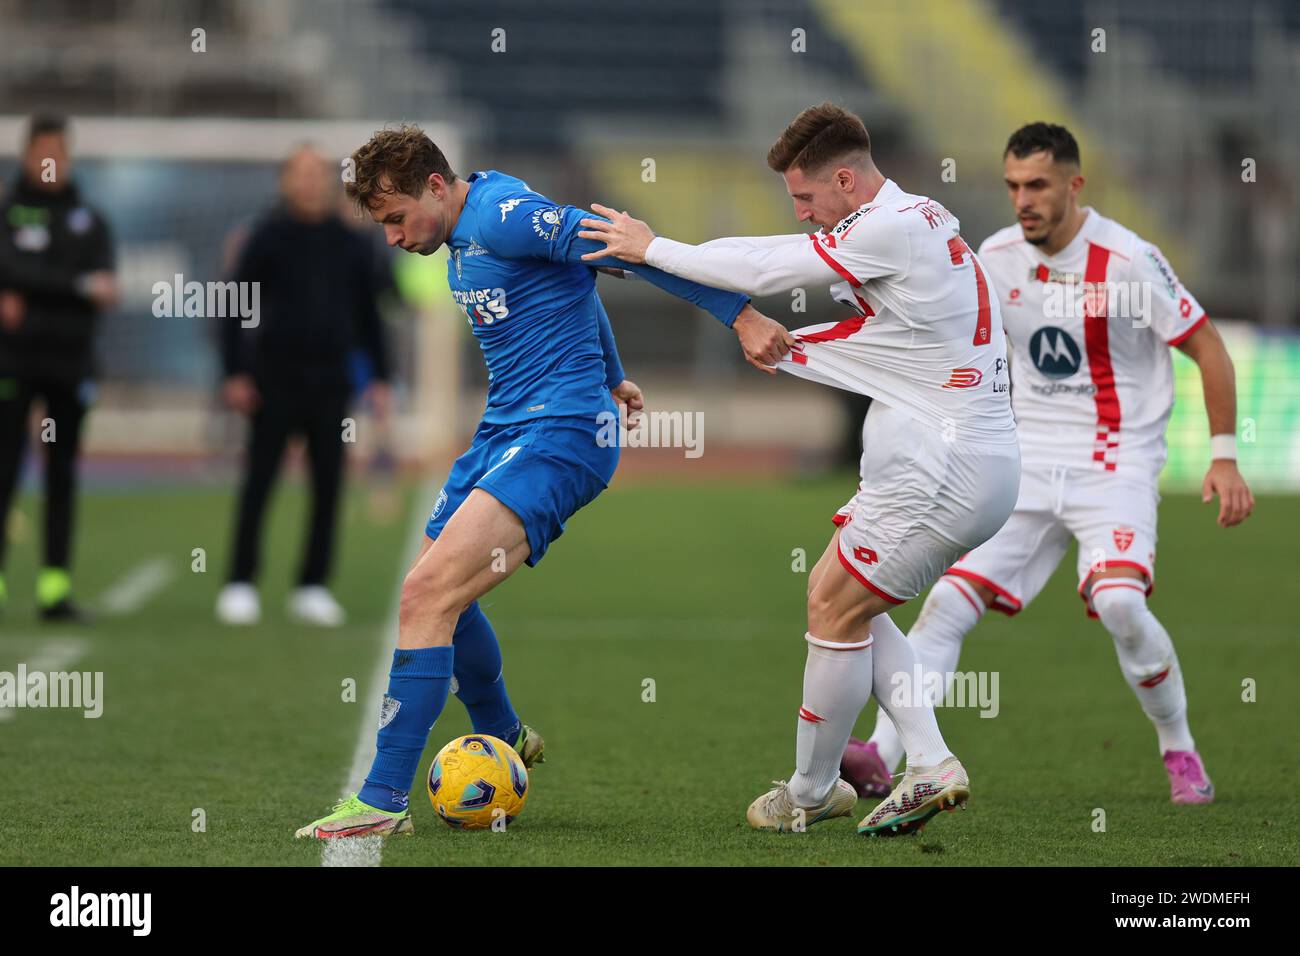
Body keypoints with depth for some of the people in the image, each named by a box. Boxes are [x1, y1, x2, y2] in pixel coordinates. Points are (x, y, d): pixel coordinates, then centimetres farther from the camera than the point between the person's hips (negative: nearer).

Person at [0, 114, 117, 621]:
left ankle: (56, 586, 4)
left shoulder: (90, 222, 11)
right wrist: (79, 285, -23)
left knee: (63, 475, 3)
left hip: (70, 364, 3)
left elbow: (103, 291, -2)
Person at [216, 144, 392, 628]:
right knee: (258, 483, -4)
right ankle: (240, 586, 1)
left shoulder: (350, 244, 9)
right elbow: (236, 306, -1)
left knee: (327, 487, 2)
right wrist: (235, 374, -8)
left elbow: (367, 313, 15)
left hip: (330, 381, 3)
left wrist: (379, 376, 9)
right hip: (276, 379, -3)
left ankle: (312, 589, 9)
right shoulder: (268, 238, 0)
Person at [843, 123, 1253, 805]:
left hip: (1117, 462, -5)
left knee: (1118, 604, -26)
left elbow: (1207, 348, -5)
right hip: (1029, 462, 5)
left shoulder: (1126, 259, -13)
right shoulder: (996, 256, 3)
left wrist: (1224, 455, -8)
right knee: (950, 598, -11)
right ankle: (881, 755, -15)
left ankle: (1180, 755, -3)